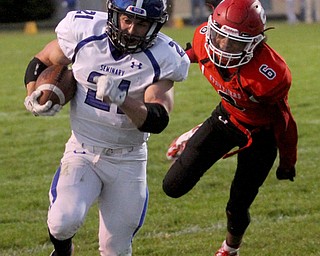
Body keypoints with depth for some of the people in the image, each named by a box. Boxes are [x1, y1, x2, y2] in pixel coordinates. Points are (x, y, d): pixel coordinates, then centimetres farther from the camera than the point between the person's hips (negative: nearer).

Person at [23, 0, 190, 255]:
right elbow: (40, 63, 8)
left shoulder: (162, 59, -12)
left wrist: (122, 100, -37)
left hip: (127, 161, 0)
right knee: (64, 222, -24)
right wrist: (34, 98, -12)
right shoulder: (84, 32, -10)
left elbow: (157, 122, -19)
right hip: (83, 151, 0)